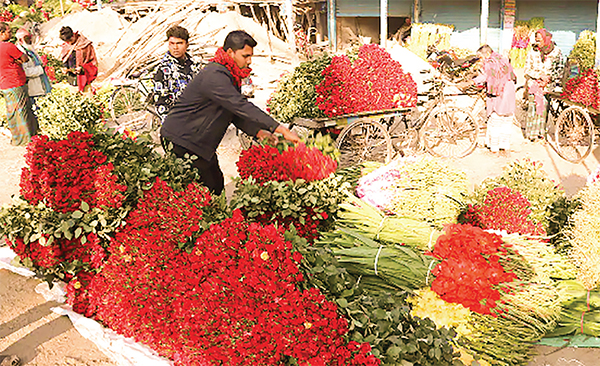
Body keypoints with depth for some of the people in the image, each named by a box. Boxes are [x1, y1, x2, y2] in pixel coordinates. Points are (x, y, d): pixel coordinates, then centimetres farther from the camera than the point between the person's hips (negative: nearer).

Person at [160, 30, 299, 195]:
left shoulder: (231, 76, 6)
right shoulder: (214, 76, -27)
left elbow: (236, 113, 9)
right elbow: (242, 107, -34)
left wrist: (259, 132, -8)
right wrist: (281, 130, -36)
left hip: (202, 143, 9)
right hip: (181, 141, -9)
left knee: (216, 184, 10)